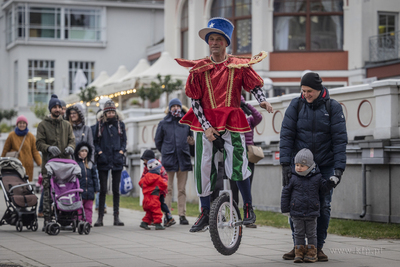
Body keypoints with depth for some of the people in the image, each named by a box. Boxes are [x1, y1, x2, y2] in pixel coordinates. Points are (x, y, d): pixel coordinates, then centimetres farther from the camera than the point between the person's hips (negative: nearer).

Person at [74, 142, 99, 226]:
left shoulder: (90, 164, 12)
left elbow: (94, 177, 15)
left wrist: (96, 188, 11)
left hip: (89, 191, 4)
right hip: (79, 191, -4)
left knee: (88, 208, 7)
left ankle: (88, 222, 11)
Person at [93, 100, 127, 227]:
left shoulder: (120, 124, 10)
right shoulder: (100, 125, 5)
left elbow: (124, 141, 12)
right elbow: (95, 141, 5)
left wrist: (121, 152, -3)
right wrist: (100, 152, -9)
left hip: (117, 161, 2)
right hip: (103, 161, -2)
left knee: (116, 189, 4)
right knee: (103, 189, -2)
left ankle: (116, 217, 8)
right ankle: (100, 217, 2)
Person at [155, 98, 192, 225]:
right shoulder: (164, 123, 7)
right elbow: (158, 140, 14)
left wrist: (187, 150, 8)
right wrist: (165, 152, 11)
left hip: (183, 159, 1)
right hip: (168, 160, -1)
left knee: (182, 189, 5)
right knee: (168, 189, -2)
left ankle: (182, 215, 8)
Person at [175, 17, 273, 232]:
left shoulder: (239, 66, 0)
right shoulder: (199, 69, 3)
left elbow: (254, 85, 6)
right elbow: (195, 101, 1)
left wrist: (262, 101, -16)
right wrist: (206, 126, -9)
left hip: (231, 122, -2)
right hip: (205, 122, 2)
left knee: (237, 167, -12)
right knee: (203, 167, 1)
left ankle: (249, 208, 8)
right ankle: (205, 213, 15)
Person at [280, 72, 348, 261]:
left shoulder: (333, 107, -6)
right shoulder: (296, 105, -4)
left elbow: (340, 139, -8)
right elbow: (286, 135, -7)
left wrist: (339, 167, -16)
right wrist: (285, 164, -16)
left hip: (325, 165, 0)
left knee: (323, 206, -2)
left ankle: (318, 247, 9)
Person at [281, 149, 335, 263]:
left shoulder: (316, 177, -2)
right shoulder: (293, 178, -4)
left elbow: (324, 187, 7)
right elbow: (286, 192, 1)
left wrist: (331, 182, -13)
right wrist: (285, 207, 0)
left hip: (312, 213, 0)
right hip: (296, 213, 0)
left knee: (311, 234, 8)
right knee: (299, 234, 8)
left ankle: (311, 253, 16)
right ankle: (299, 252, 15)